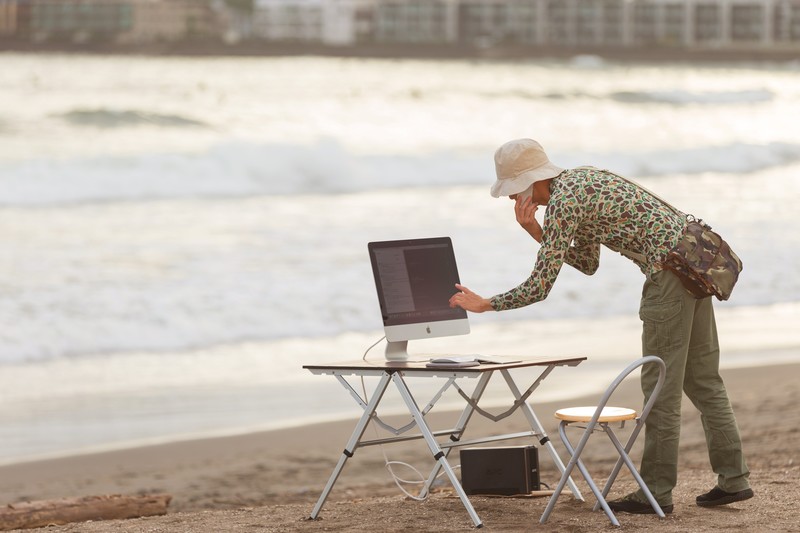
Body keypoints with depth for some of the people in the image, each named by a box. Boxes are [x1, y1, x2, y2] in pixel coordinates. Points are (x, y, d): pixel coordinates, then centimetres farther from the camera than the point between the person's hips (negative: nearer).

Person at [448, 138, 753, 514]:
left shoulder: (561, 203, -11)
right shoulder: (580, 179, 18)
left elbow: (539, 287, -11)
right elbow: (588, 263, 23)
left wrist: (483, 304, 1)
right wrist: (536, 232, 12)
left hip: (670, 268, -9)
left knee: (661, 384, -3)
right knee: (701, 377, 13)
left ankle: (656, 492, 2)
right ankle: (733, 479, 14)